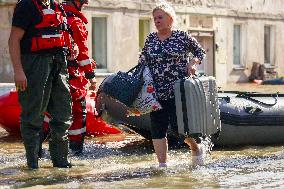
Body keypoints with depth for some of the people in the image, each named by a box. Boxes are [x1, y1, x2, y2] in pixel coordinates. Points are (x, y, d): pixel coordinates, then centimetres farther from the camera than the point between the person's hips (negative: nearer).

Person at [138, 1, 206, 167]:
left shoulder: (182, 36, -1)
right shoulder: (151, 39, 11)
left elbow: (200, 51, 10)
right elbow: (142, 62, 15)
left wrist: (193, 63, -8)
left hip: (178, 91, -4)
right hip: (156, 92, 4)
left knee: (178, 125, -7)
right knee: (157, 129, 0)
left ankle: (196, 147, 22)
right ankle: (162, 163, 8)